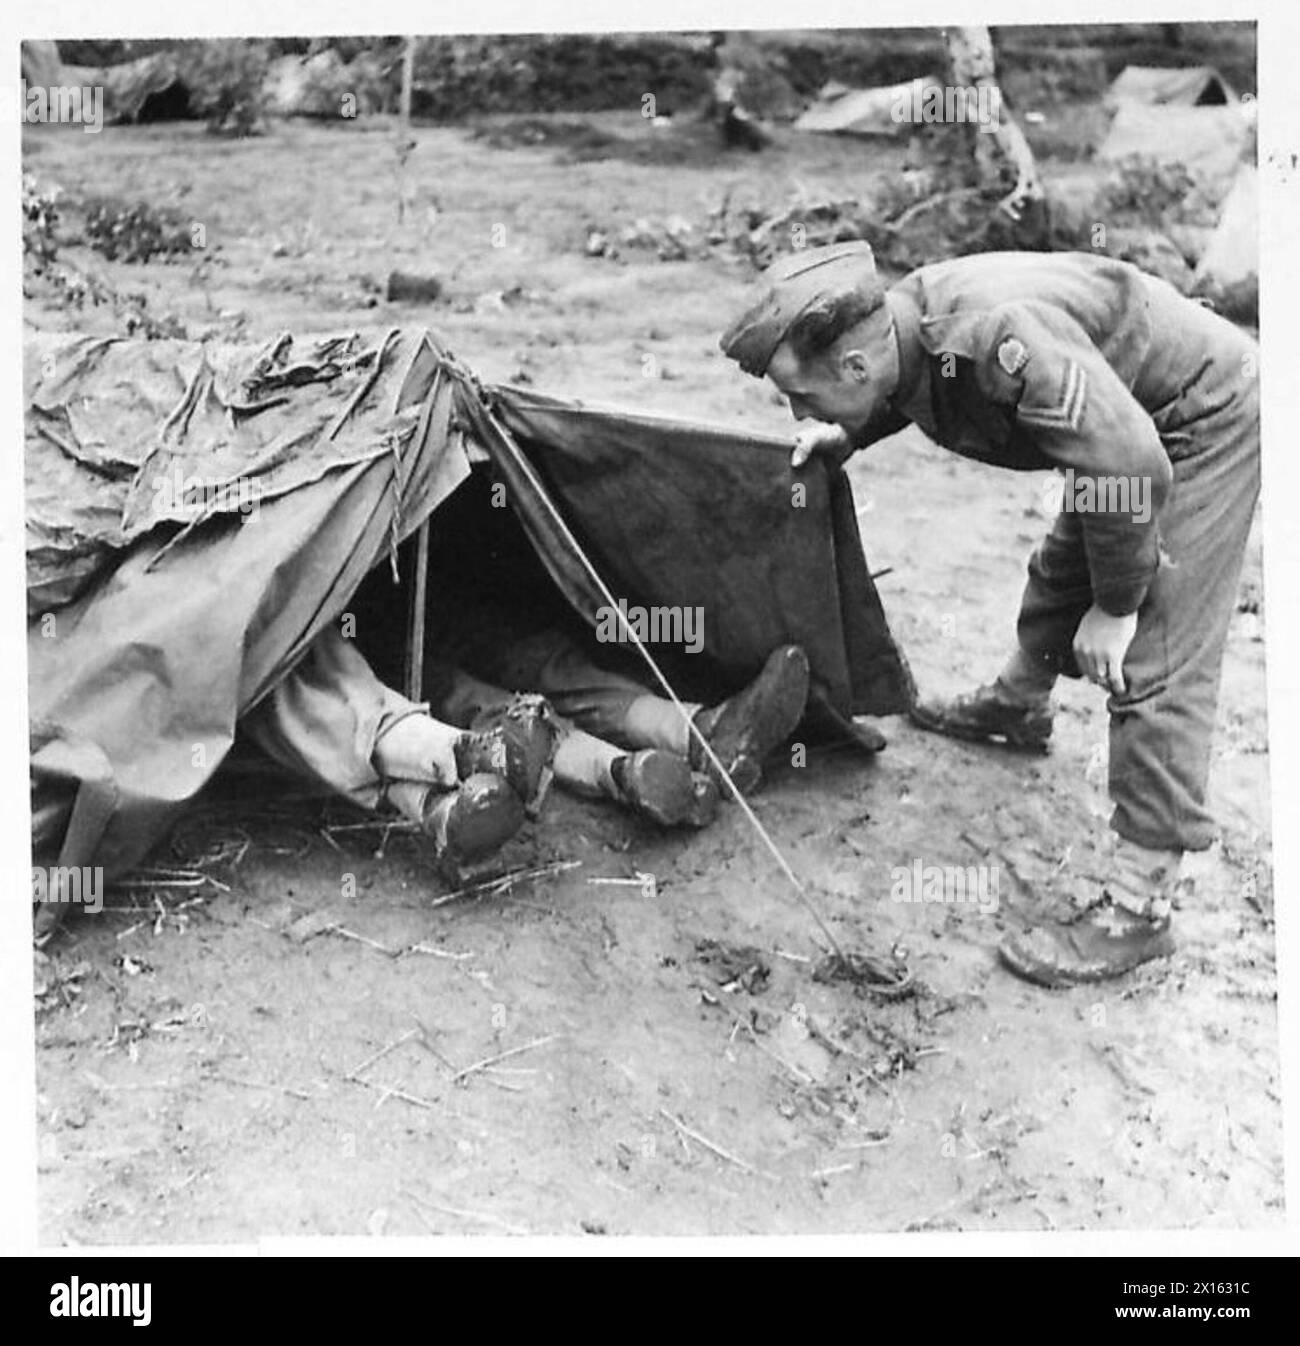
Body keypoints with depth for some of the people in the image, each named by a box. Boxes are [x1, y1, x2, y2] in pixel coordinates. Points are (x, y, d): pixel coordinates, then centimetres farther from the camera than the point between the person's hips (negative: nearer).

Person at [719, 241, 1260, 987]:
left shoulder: (997, 339, -39)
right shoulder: (904, 318, -12)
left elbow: (1132, 468, -37)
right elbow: (911, 393, 15)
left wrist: (1114, 607, -26)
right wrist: (846, 435, 1)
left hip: (1206, 420, -9)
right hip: (1127, 420, 9)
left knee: (1156, 663, -12)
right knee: (1062, 571, 26)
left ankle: (1139, 903, -7)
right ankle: (1017, 707, 53)